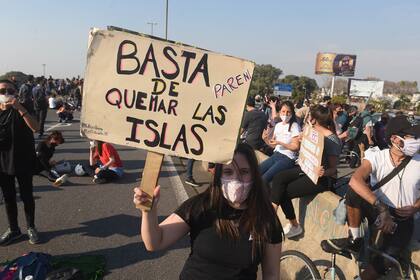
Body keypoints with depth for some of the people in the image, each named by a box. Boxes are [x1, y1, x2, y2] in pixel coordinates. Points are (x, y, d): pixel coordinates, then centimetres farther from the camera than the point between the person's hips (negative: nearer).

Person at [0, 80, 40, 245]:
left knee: (27, 196, 8)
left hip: (23, 162, -3)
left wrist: (20, 108, -34)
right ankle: (13, 229, 29)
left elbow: (35, 128, -26)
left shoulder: (20, 110, -8)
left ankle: (31, 227, 26)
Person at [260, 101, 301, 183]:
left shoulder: (294, 126, -8)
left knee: (265, 178, -22)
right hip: (275, 155, 7)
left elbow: (296, 147, -10)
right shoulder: (278, 125, 12)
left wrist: (280, 143, -18)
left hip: (288, 158, -7)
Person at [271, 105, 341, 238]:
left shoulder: (333, 141, -19)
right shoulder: (314, 133, 4)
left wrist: (324, 172, -37)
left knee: (284, 192, -14)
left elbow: (333, 168, -17)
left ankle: (294, 226, 6)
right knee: (278, 178, -13)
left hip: (323, 177, -8)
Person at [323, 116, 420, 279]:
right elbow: (355, 181, -31)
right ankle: (354, 240, -11)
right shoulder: (377, 157, -11)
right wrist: (381, 208, -38)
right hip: (378, 210, 1)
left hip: (402, 219, 0)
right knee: (354, 192, -29)